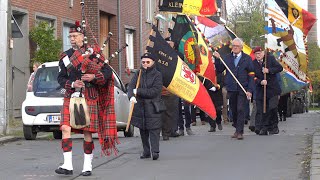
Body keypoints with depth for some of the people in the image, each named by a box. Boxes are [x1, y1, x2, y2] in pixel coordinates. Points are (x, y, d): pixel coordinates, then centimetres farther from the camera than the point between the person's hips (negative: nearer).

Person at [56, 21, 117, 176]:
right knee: (65, 128, -12)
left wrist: (94, 77, -16)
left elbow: (107, 71, 1)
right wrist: (71, 84, -11)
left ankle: (87, 166, 10)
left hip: (89, 97, -2)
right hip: (70, 96, 2)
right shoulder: (65, 56, 12)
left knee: (87, 132, 0)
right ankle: (67, 165, -11)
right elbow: (61, 78, 8)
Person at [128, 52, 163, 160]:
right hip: (140, 106, 5)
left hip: (152, 107, -5)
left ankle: (155, 151, -14)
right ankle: (146, 151, 19)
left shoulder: (157, 75, -3)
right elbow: (131, 86, -1)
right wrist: (131, 96, -22)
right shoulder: (138, 74, 9)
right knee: (143, 131, 10)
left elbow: (154, 91, -13)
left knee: (154, 129, -10)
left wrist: (138, 91, -12)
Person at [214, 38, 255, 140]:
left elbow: (251, 76, -1)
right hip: (231, 89, 3)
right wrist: (217, 60, -6)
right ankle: (237, 129, 21)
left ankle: (240, 132, -10)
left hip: (242, 89, -3)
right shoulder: (227, 58, 9)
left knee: (240, 109, -11)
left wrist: (250, 90, -9)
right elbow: (219, 70, 8)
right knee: (233, 110, 8)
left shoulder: (247, 59, 3)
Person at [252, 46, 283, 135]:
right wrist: (260, 82, -18)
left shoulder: (270, 58, 0)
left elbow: (280, 68, -2)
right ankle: (264, 128, 5)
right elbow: (253, 77, 1)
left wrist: (269, 70, -14)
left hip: (273, 89, -2)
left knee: (273, 108, -8)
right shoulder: (253, 63, 4)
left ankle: (274, 127, 8)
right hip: (260, 90, 2)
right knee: (261, 110, -2)